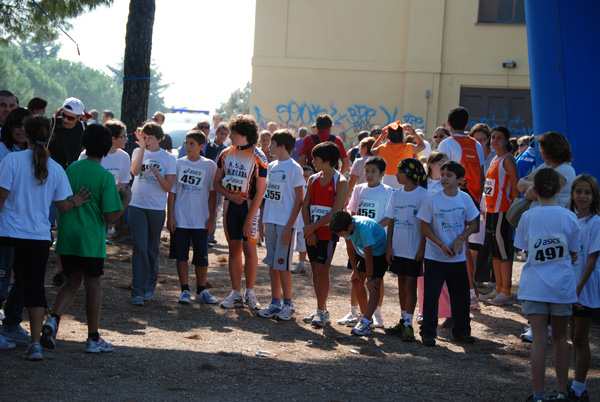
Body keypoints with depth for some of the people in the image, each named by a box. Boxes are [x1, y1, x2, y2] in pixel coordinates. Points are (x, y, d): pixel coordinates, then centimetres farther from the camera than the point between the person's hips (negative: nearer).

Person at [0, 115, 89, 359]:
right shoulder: (55, 169, 2)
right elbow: (63, 206, 5)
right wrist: (75, 202, 24)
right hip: (39, 236, 3)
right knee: (35, 288, 7)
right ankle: (35, 343, 1)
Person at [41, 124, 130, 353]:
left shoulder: (71, 169, 4)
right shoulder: (105, 177, -12)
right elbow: (111, 216, -13)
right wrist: (126, 200, 2)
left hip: (67, 237, 5)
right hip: (91, 239, -5)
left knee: (73, 281, 16)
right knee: (93, 284, 6)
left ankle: (53, 319, -8)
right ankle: (93, 339, 11)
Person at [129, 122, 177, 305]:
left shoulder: (168, 158, 2)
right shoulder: (138, 152, 4)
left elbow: (169, 187, -3)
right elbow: (135, 171, -16)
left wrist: (157, 173, -18)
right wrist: (142, 148, -18)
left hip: (157, 208, 0)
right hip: (137, 205, 0)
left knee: (153, 248, 9)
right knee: (139, 248, -7)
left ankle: (150, 287, 21)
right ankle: (138, 290, -7)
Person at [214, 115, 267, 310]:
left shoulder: (258, 157, -9)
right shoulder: (226, 154, 6)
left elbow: (260, 191, -11)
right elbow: (217, 183, 11)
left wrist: (249, 218, -16)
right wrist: (231, 196, -8)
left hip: (249, 206, -4)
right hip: (230, 205, 4)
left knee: (250, 249, -5)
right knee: (234, 249, 6)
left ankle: (250, 293, 8)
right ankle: (236, 294, 11)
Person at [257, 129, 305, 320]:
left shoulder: (294, 168, -9)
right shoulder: (271, 166, 12)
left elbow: (299, 200, -10)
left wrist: (289, 226, -14)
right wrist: (262, 222, 13)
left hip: (285, 223, -7)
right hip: (270, 220, 7)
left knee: (282, 263, -5)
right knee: (272, 263, 9)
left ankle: (288, 304, 6)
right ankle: (275, 303, 15)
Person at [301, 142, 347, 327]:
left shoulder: (340, 181, -9)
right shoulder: (313, 179, 10)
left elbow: (335, 212, -15)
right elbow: (305, 205, 8)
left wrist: (313, 227, -13)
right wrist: (308, 230, -4)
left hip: (328, 230, -6)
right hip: (311, 231, 6)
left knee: (322, 269, -10)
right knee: (315, 269, 8)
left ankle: (321, 312, -6)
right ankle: (322, 310, 16)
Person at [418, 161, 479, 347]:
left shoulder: (465, 199, -1)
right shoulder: (433, 200, -7)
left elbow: (472, 224, 8)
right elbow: (424, 227, -4)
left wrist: (461, 237, -11)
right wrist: (441, 245, -14)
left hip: (458, 257, 2)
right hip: (434, 256, -2)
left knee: (461, 295, 9)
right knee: (431, 294, -2)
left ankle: (462, 331, 24)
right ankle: (428, 332, 6)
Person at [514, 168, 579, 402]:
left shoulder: (528, 217, -6)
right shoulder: (569, 217, -5)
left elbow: (525, 249, 2)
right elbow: (574, 256, 1)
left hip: (535, 286, -1)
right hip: (562, 286, 1)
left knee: (539, 340, 0)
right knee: (560, 339, 14)